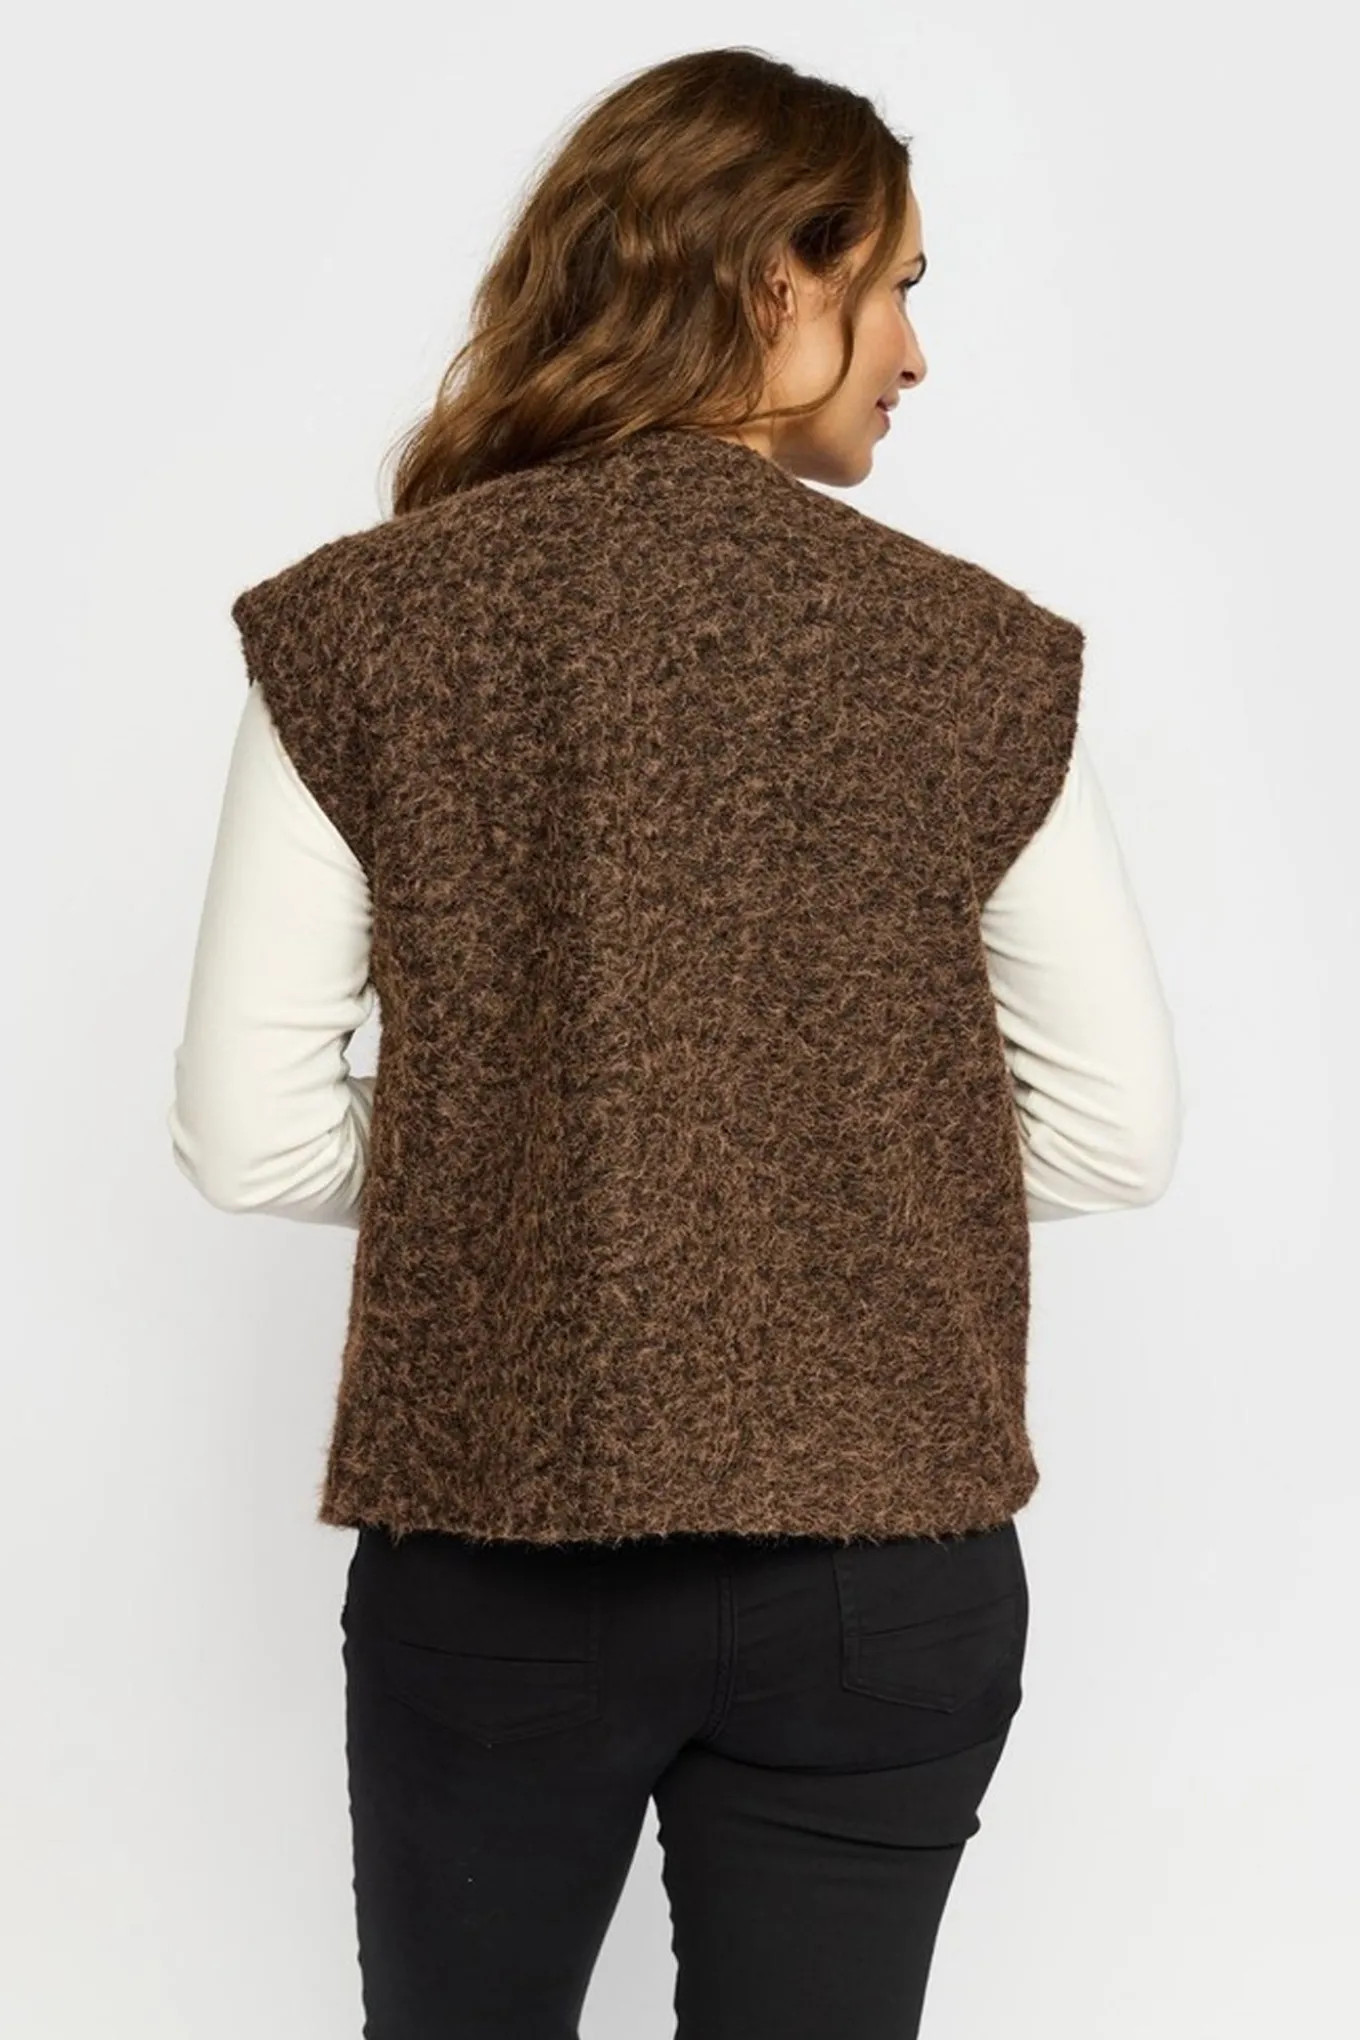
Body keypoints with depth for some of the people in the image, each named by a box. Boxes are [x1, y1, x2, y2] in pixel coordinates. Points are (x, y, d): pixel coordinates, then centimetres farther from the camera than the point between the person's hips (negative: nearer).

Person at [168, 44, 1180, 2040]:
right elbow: (1120, 1132, -1)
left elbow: (248, 1137, -6)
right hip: (882, 1565, 0)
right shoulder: (975, 654, -7)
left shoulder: (364, 625, -6)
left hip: (487, 1540, 0)